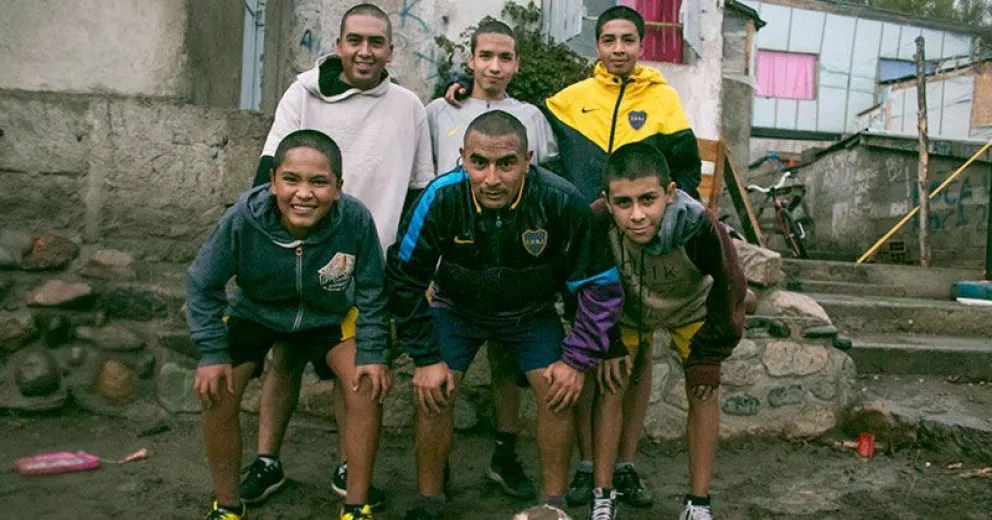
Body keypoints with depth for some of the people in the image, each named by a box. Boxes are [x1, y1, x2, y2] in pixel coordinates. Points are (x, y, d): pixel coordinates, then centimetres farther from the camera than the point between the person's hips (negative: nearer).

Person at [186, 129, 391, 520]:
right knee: (217, 394, -12)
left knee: (369, 385, -15)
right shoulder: (243, 218, -33)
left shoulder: (356, 220, -33)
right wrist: (213, 353, -18)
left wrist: (371, 353, -18)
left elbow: (371, 292, -15)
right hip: (255, 312, 0)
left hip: (328, 317, 0)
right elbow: (202, 285, -16)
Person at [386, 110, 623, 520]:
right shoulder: (441, 198, -30)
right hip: (457, 306, 0)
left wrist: (577, 360, -18)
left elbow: (600, 284, -18)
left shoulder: (561, 202, -31)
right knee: (433, 393, -14)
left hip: (531, 312, 1)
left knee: (558, 392, -13)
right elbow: (403, 279, -16)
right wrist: (426, 358, -16)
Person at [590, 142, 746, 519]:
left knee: (704, 394, -6)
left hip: (689, 309, 0)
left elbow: (730, 287, -21)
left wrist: (709, 353, -15)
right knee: (611, 386, -5)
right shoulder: (597, 223, -38)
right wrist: (607, 345, -13)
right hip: (626, 308, 1)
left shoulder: (699, 227, -42)